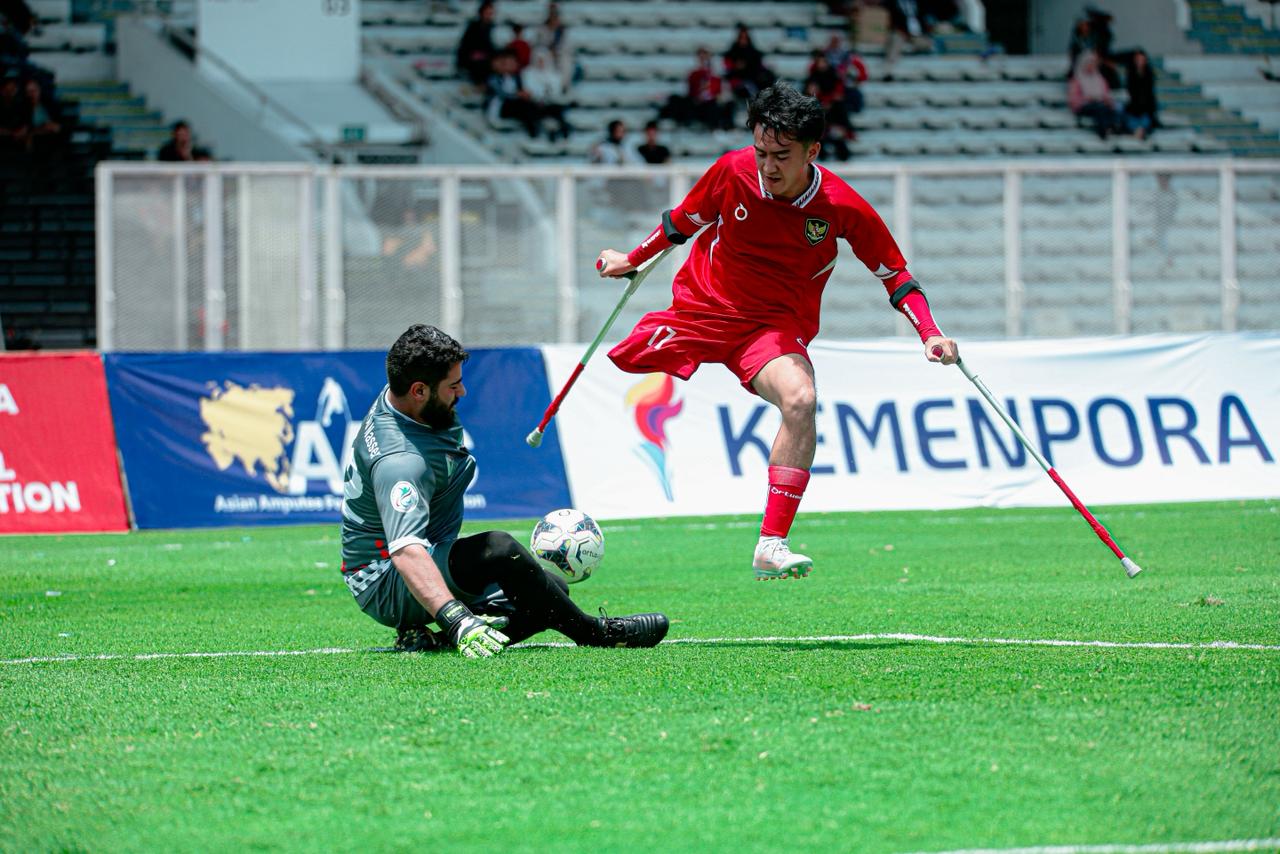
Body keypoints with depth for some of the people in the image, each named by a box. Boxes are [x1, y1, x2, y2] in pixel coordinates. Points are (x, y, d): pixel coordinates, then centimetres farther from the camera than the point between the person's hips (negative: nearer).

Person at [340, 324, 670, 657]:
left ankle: (429, 640, -8)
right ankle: (593, 632, -19)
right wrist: (455, 620, -56)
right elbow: (406, 551, -45)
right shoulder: (400, 460, -32)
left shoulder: (391, 399, 0)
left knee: (554, 590, 3)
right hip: (385, 583, -11)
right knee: (499, 549, -36)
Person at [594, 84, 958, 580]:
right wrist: (634, 259, 19)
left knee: (800, 399, -29)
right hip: (700, 306, 3)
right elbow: (685, 220, 6)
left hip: (775, 324, -2)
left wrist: (929, 334, -18)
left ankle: (771, 548, -30)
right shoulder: (733, 172, -16)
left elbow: (894, 273, -5)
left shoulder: (843, 208, -19)